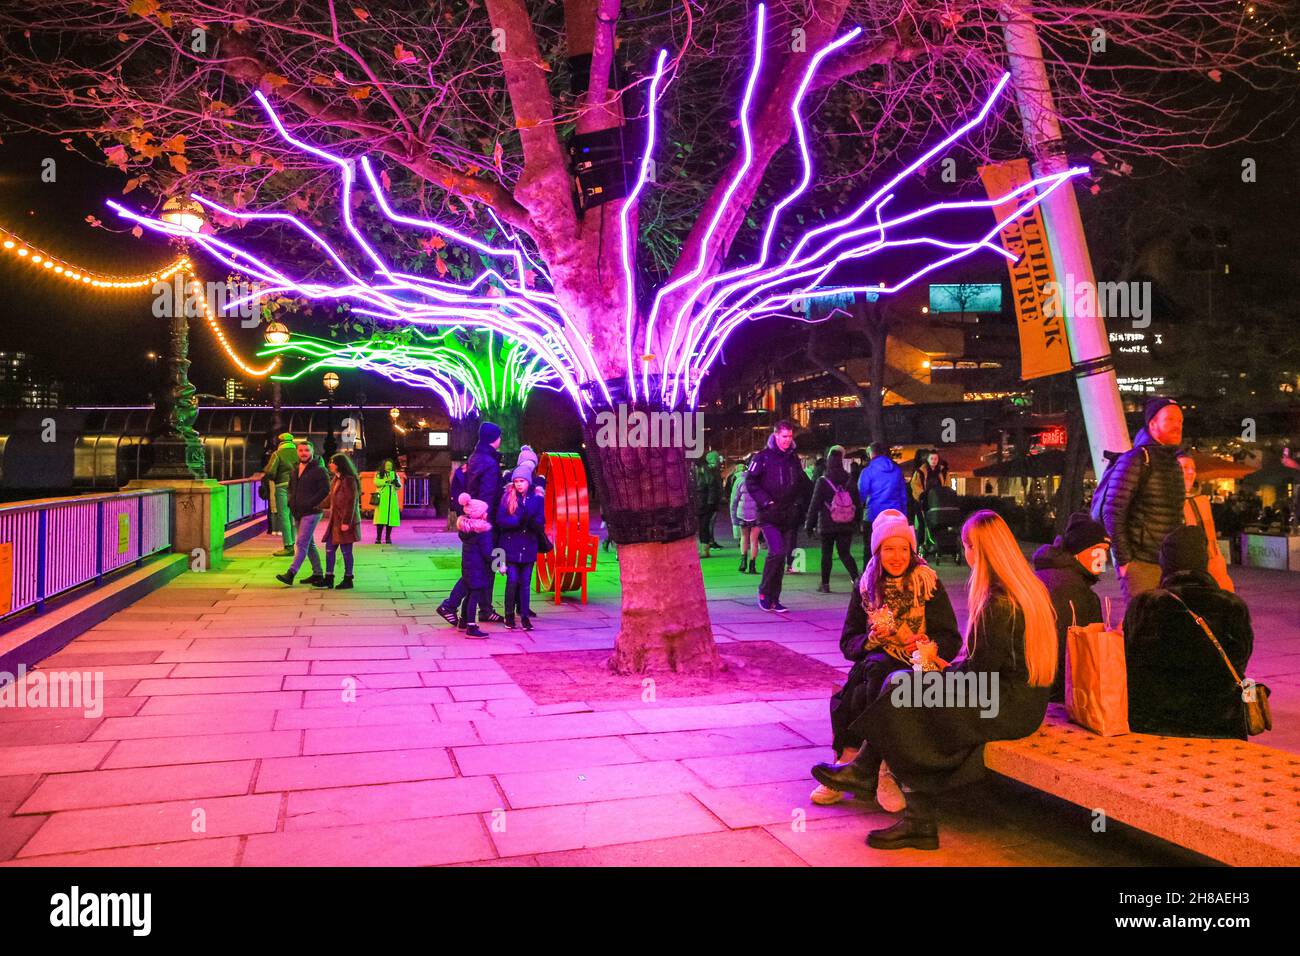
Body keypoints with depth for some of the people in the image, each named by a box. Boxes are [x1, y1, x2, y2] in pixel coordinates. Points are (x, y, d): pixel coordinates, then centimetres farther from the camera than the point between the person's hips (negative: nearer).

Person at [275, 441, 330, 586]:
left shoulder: (319, 470, -9)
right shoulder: (295, 470, 14)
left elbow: (325, 490, -14)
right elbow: (290, 487, 27)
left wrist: (309, 504, -17)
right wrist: (291, 501, 9)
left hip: (311, 513, -8)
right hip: (297, 513, 8)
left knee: (301, 543, -10)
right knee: (309, 544, 12)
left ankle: (290, 574, -13)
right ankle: (317, 574, 19)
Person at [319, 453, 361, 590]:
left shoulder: (349, 480, -14)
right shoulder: (335, 480, 15)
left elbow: (351, 503, -18)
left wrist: (346, 522, -21)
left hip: (345, 522, -9)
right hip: (334, 521, 9)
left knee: (346, 550, -1)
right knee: (329, 548, 9)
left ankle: (348, 580, 8)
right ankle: (328, 578, 16)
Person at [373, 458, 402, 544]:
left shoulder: (395, 474, 16)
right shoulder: (378, 474, 8)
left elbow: (399, 487, 10)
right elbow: (376, 482, -9)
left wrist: (397, 483, -11)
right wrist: (386, 480, -19)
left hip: (392, 499, 3)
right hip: (382, 499, -3)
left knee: (390, 517, -1)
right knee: (381, 517, -9)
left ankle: (388, 537, 7)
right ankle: (378, 538, -3)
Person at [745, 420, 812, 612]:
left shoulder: (793, 457, 13)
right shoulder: (763, 456, -4)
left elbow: (803, 482, 23)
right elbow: (750, 481, -6)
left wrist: (797, 500, 9)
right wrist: (766, 501, -13)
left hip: (788, 515, 6)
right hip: (769, 515, -6)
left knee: (782, 556, 7)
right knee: (777, 550, -19)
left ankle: (774, 598, 16)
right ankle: (764, 591, -1)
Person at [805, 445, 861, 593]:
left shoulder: (822, 481, -9)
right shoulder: (849, 480, 2)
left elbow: (814, 505, -6)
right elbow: (857, 502, 6)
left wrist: (809, 525, 1)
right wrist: (857, 522, 14)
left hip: (827, 525, -3)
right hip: (847, 525, 3)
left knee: (826, 553, 9)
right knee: (845, 553, 8)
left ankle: (825, 584, 14)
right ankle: (856, 578, -12)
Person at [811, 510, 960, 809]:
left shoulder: (928, 583, 3)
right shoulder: (866, 586, 11)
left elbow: (951, 640, -1)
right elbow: (848, 642, 7)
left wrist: (923, 643, -22)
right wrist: (873, 639, -15)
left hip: (917, 668, -3)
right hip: (876, 664, 3)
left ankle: (849, 763, -21)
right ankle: (878, 773, -26)